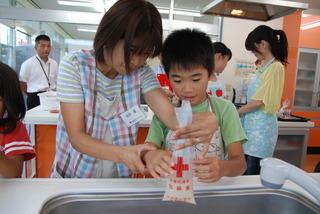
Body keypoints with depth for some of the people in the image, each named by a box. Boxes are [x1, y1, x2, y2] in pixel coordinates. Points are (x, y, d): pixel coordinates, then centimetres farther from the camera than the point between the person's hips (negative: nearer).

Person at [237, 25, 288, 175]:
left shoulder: (275, 67, -12)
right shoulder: (262, 65, 14)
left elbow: (259, 101, -16)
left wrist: (238, 112, -3)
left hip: (262, 124, -8)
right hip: (250, 121, 8)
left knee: (252, 174, -1)